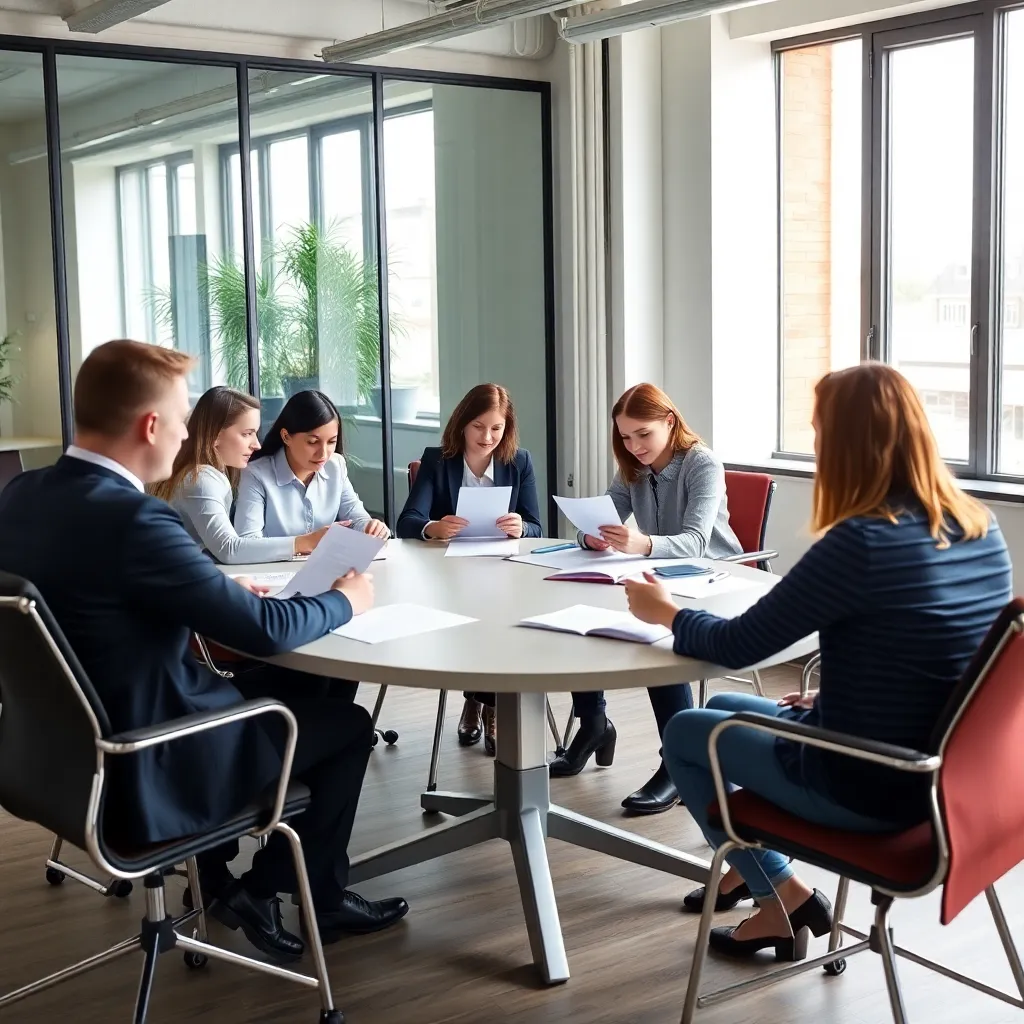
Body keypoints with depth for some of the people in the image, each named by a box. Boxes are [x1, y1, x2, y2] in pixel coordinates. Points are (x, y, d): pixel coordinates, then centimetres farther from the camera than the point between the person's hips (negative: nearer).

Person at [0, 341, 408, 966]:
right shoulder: (133, 518, -28)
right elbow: (267, 630, -21)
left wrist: (216, 590, 7)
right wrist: (345, 600, -2)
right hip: (141, 775, -8)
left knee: (284, 688, 26)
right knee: (347, 724, 11)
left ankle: (221, 879, 31)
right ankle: (261, 892, 26)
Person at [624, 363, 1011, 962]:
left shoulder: (861, 541, -26)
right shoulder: (981, 527, -2)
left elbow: (737, 647, -16)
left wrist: (666, 612, 2)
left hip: (868, 790, -8)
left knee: (685, 734, 16)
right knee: (725, 710, 26)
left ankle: (785, 899, 21)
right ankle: (748, 871, 41)